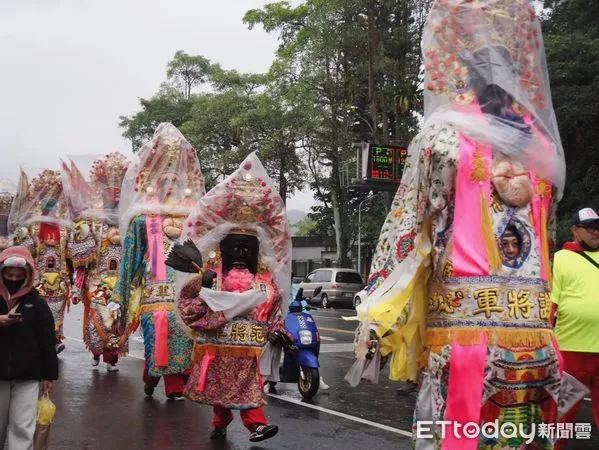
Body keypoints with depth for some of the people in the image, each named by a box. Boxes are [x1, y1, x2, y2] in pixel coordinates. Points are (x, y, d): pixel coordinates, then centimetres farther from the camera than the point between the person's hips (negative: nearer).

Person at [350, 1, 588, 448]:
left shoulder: (445, 135, -2)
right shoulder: (543, 142, 13)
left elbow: (405, 225, -6)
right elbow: (548, 238, 18)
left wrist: (374, 313, -3)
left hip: (464, 316, -5)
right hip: (534, 326, 5)